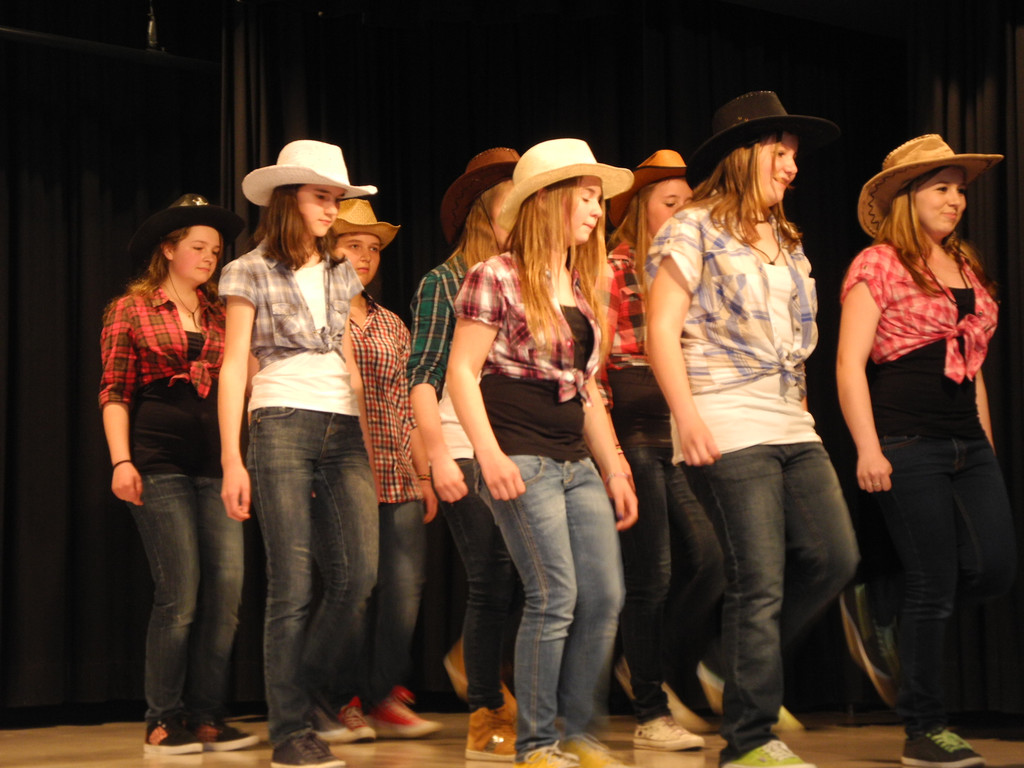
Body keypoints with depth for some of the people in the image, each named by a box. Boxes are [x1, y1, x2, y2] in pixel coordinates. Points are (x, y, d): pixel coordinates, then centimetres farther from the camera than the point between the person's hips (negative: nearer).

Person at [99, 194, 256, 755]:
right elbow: (114, 392, 2)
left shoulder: (222, 315, 17)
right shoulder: (131, 310, 7)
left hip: (215, 463, 4)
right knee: (180, 593, -8)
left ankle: (207, 717, 5)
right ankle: (163, 720, 3)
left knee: (226, 588, -4)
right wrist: (121, 461, -9)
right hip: (160, 461, -4)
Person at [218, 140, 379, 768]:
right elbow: (234, 367, 1)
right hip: (282, 425, -4)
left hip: (344, 429, 5)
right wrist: (232, 460, -6)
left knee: (358, 576, -8)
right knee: (293, 586, -6)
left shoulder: (341, 275, 19)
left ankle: (306, 698, 13)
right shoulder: (252, 273, 5)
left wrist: (367, 449, 16)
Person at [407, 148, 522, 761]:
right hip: (468, 452, -4)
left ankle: (477, 661, 22)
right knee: (495, 582, -4)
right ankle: (487, 718, 9)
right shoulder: (445, 284, 2)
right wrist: (440, 456, -11)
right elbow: (424, 379, -2)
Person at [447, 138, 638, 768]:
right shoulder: (497, 279, -5)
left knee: (606, 597, 1)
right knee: (556, 597, -10)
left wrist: (614, 470, 18)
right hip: (522, 459, -7)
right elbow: (462, 369, -9)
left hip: (577, 462, 8)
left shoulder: (580, 287, 17)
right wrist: (490, 454, -19)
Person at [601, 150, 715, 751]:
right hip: (637, 435, -5)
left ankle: (648, 668, 16)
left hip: (685, 433, 5)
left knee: (715, 560, -5)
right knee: (651, 575, -2)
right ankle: (651, 716, 8)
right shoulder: (615, 271, 0)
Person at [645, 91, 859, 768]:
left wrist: (803, 410, 15)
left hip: (794, 426, 8)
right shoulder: (694, 229, -1)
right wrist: (688, 418, -16)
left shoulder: (786, 242, 21)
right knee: (760, 581, -8)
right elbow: (662, 330, -7)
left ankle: (745, 665, 21)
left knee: (835, 559, 0)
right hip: (729, 428, -8)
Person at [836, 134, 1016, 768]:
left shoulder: (966, 267, 17)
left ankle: (909, 624, 26)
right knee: (935, 585, -4)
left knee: (994, 570, -2)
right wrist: (867, 448, -17)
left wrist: (987, 443, 18)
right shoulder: (878, 265, -4)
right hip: (909, 447, -7)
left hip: (969, 445, 7)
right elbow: (850, 364, -10)